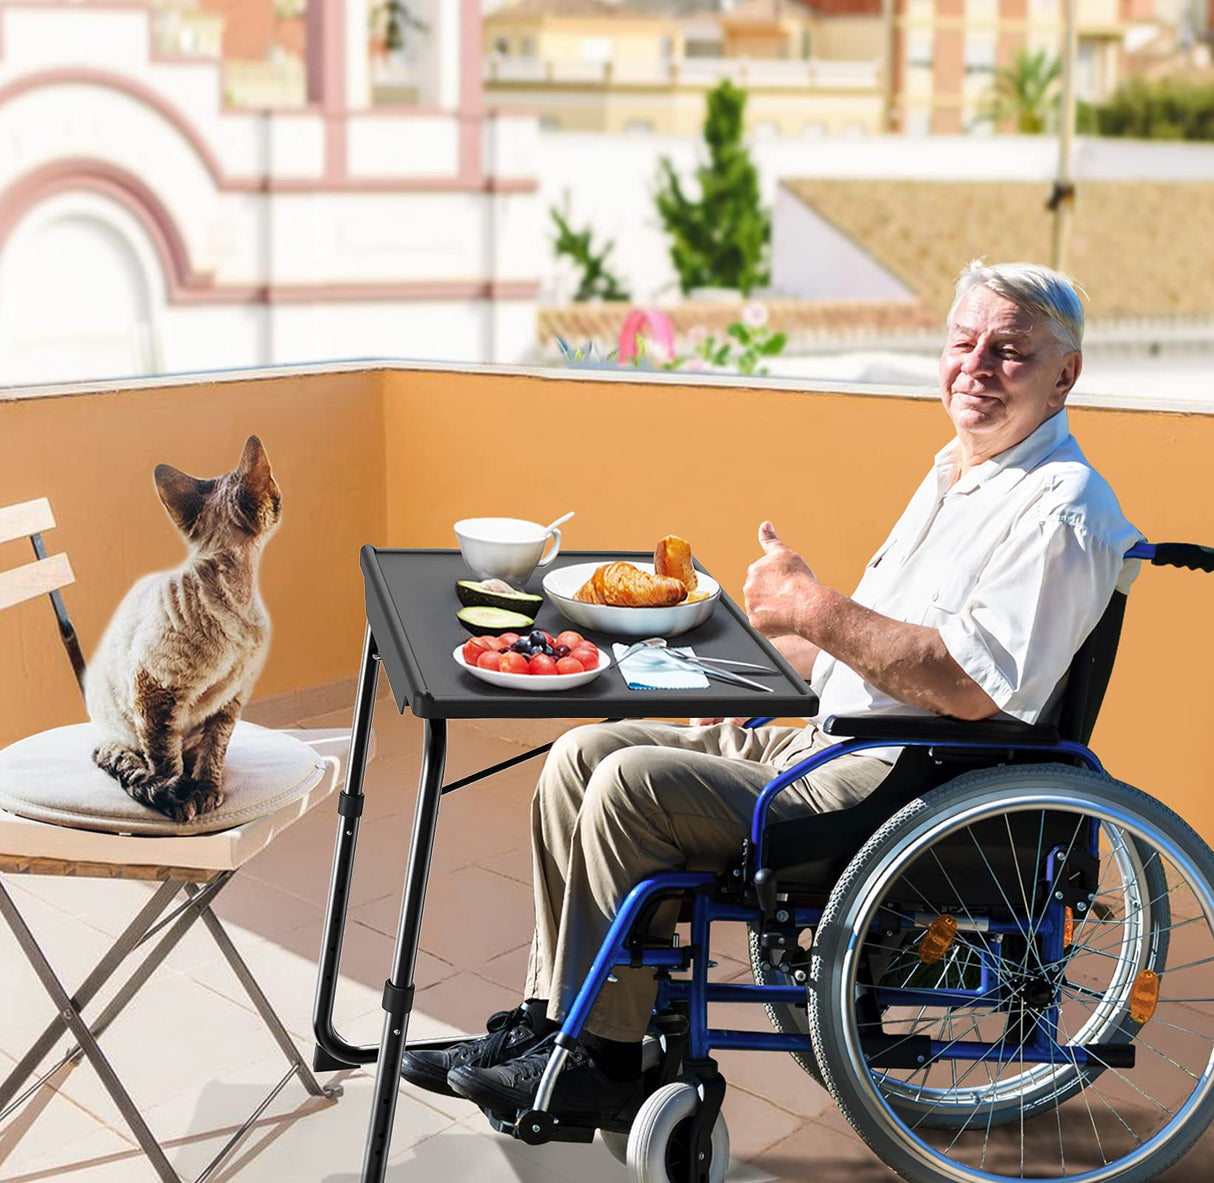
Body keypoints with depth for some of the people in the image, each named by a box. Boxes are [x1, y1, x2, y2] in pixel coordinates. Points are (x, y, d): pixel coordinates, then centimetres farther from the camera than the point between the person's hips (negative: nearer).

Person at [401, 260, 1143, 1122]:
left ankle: (602, 1064, -6)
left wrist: (811, 607, -21)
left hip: (905, 787, -10)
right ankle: (547, 1019, 7)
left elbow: (975, 685, -26)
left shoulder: (1063, 510, -15)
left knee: (632, 786, -21)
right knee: (582, 754, 1)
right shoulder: (960, 469, 17)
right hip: (828, 741, 10)